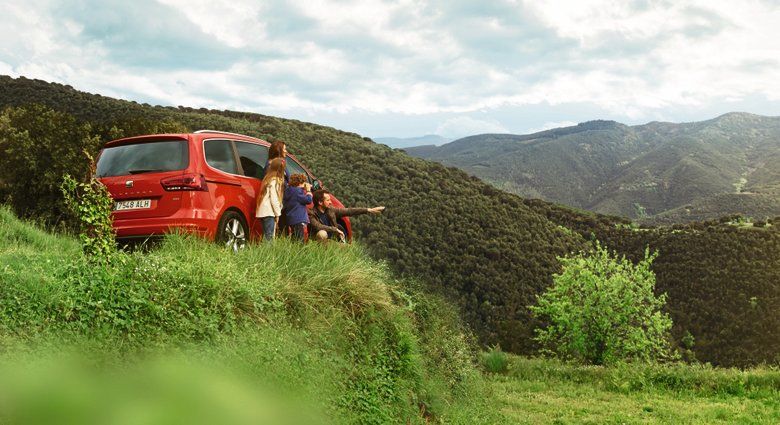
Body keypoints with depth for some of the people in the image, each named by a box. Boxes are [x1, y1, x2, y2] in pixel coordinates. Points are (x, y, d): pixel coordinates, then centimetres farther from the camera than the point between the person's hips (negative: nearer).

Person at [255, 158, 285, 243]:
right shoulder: (275, 181, -10)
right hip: (269, 212, -9)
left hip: (263, 212, 9)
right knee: (269, 236, -11)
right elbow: (274, 199, -13)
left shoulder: (268, 178, 17)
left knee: (266, 236, 9)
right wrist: (277, 214, -8)